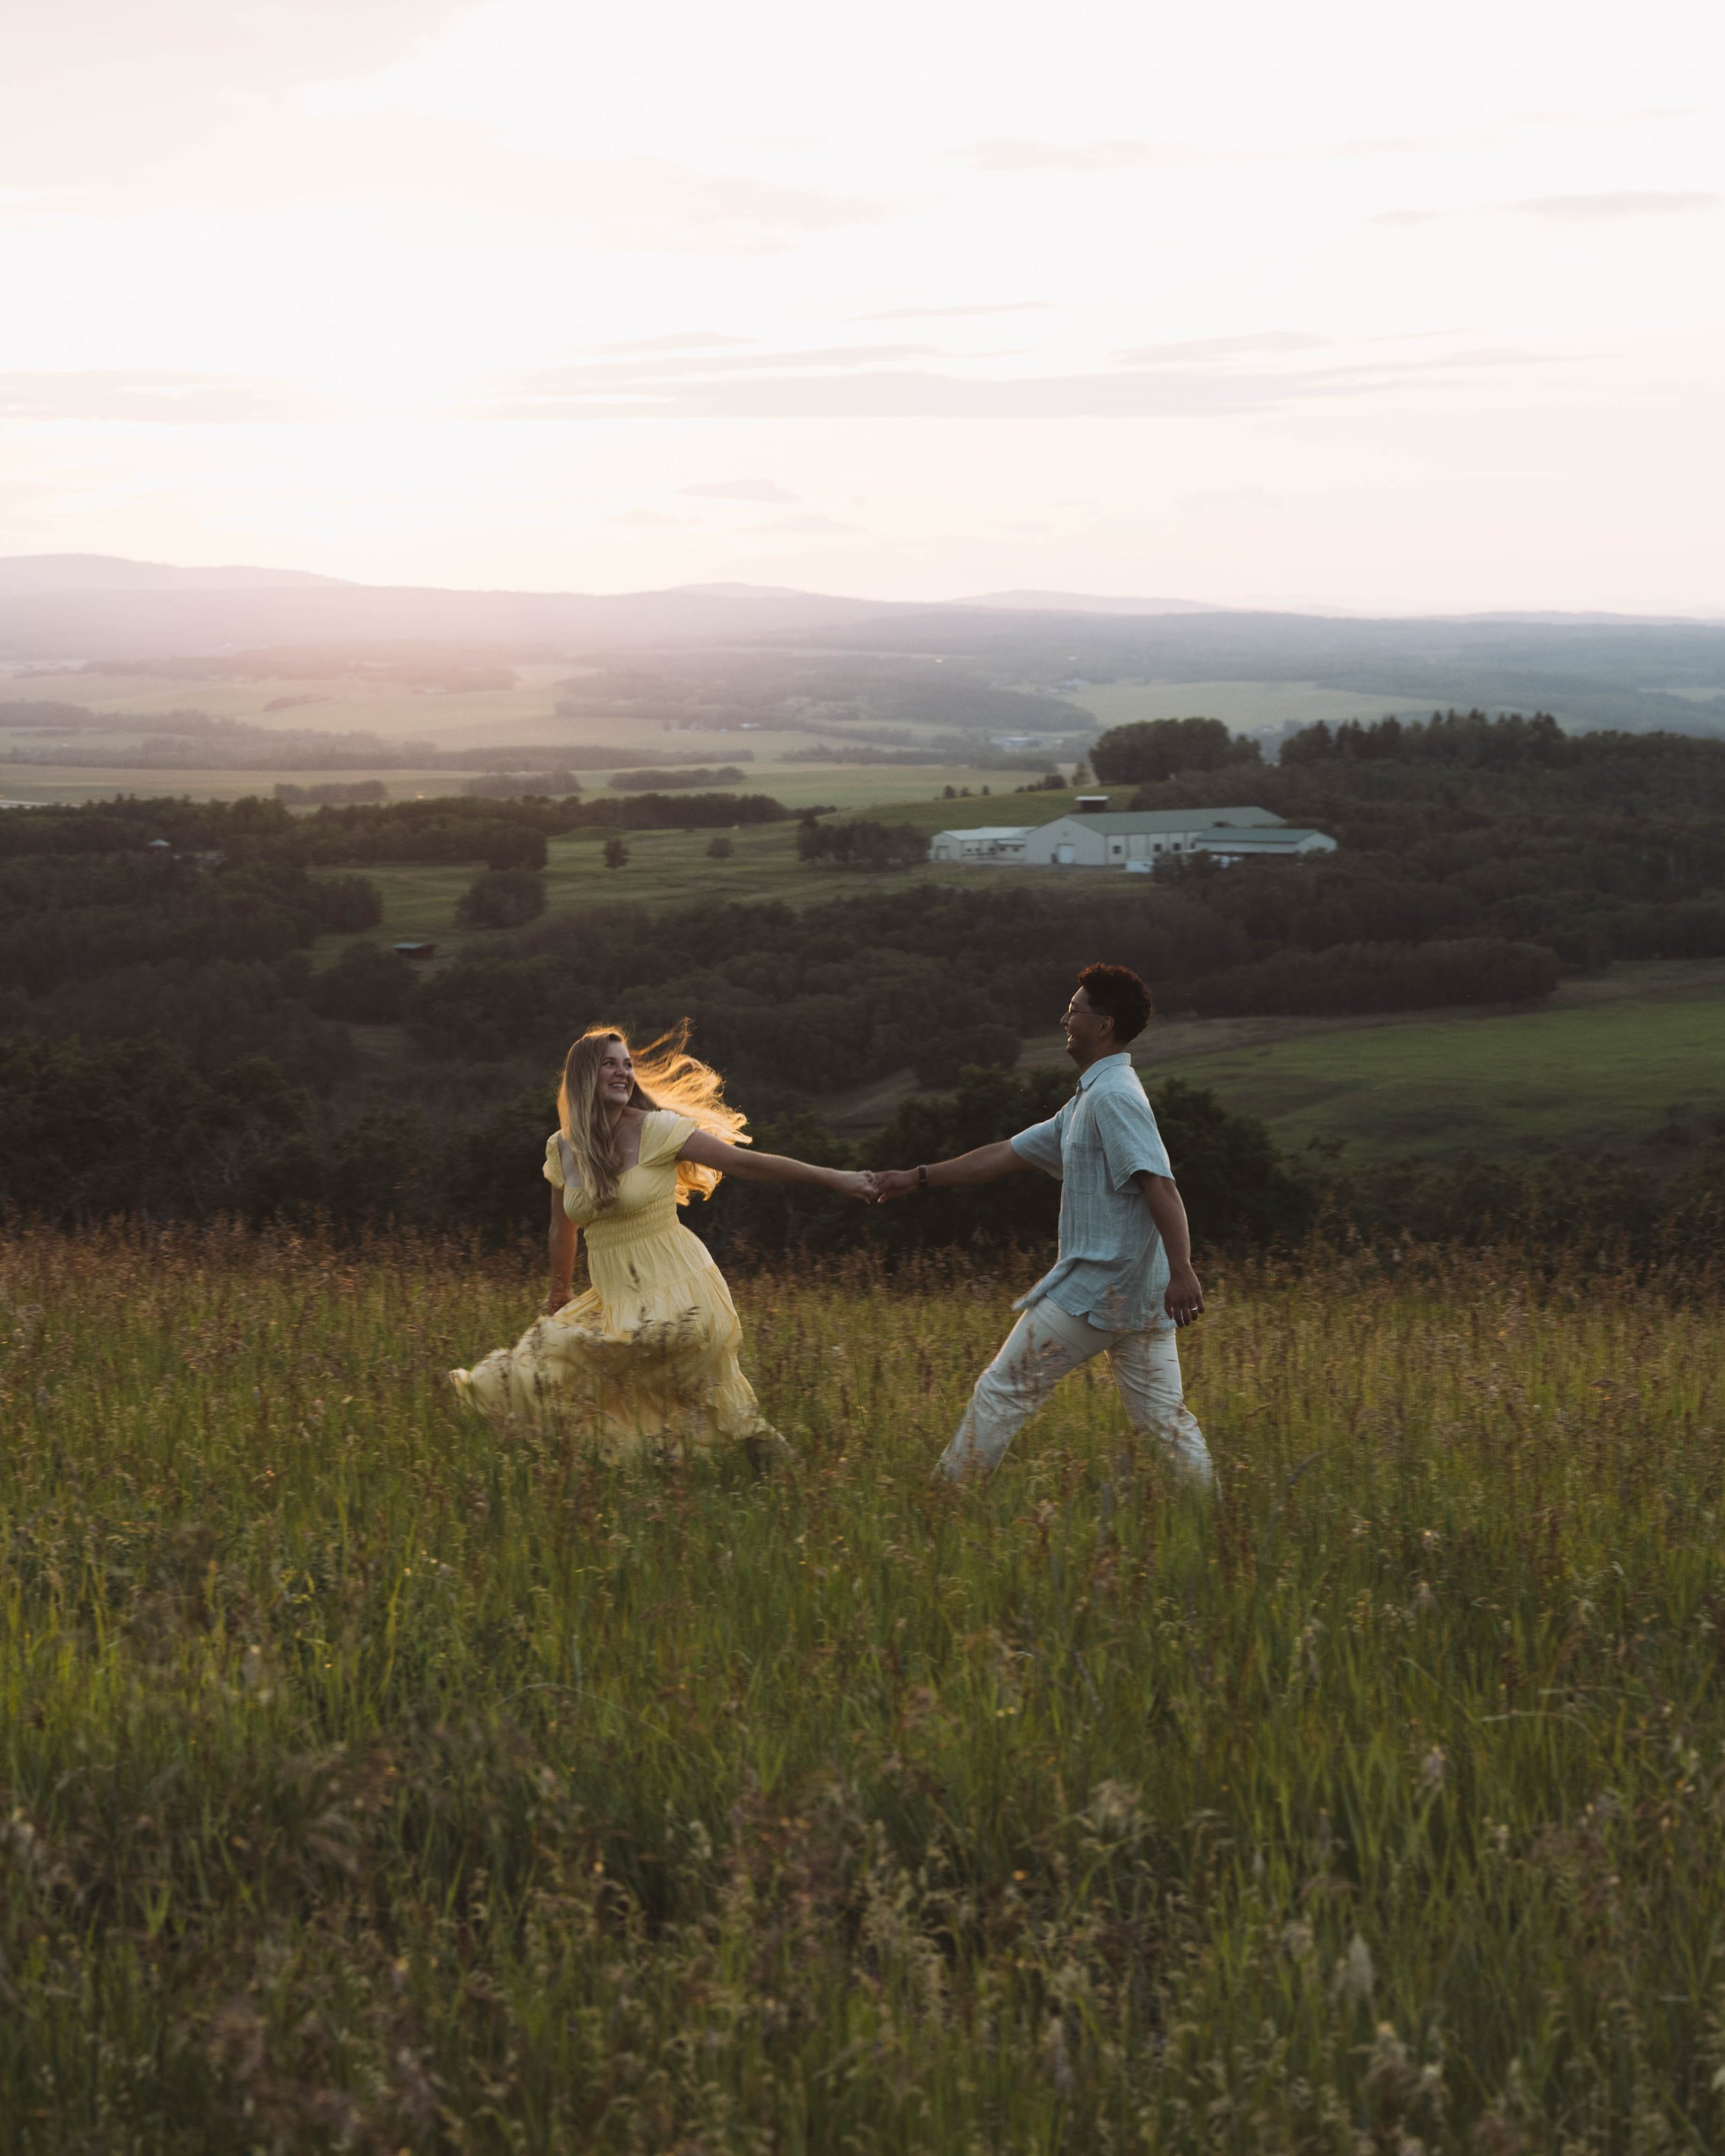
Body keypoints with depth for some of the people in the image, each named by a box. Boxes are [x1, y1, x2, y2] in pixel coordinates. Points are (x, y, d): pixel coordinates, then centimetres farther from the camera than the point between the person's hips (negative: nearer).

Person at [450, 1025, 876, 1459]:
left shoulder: (656, 1130, -9)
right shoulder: (562, 1149, 6)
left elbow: (743, 1162, -12)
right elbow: (563, 1229, 20)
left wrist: (833, 1178, -17)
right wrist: (557, 1297, 31)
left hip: (674, 1286, -6)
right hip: (613, 1297, 6)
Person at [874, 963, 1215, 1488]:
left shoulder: (1113, 1097, -12)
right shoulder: (1086, 1101, 19)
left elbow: (1160, 1186, -23)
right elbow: (1008, 1154, 23)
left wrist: (1182, 1271, -33)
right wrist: (919, 1177, 25)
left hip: (1095, 1288, -9)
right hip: (1140, 1296, 9)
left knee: (1003, 1388, 2)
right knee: (1163, 1413, 8)